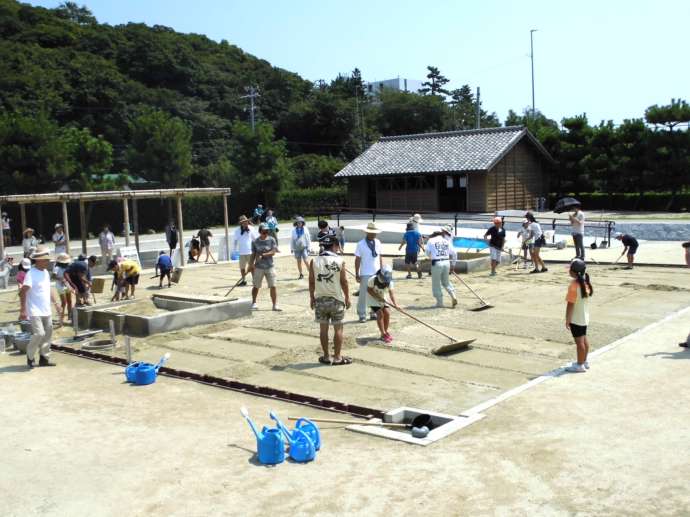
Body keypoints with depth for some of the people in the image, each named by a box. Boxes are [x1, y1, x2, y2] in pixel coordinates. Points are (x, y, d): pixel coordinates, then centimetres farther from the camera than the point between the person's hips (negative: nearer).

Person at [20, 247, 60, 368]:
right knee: (39, 333, -14)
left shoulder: (46, 272, 10)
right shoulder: (31, 274, -15)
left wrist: (55, 302, 18)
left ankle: (44, 358, 18)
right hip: (35, 311, -8)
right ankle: (30, 356, 7)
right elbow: (23, 292, -20)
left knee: (47, 334, 9)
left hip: (46, 311, 8)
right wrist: (22, 310, -25)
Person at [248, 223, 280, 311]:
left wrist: (263, 255, -19)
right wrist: (251, 265, 3)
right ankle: (254, 303, 31)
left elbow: (273, 252, -10)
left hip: (270, 266, -1)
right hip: (258, 267, 1)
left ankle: (275, 305, 0)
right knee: (256, 286, 11)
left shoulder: (271, 240, -1)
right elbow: (253, 255, 6)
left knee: (273, 286, -5)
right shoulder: (255, 242, 1)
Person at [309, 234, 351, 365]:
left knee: (323, 329, 10)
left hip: (320, 299, 2)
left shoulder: (314, 261, -3)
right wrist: (347, 297, 5)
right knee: (338, 328, 8)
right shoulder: (340, 261, -9)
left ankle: (326, 356, 17)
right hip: (336, 299, -2)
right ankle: (337, 357, 12)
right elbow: (344, 281, -6)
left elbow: (311, 282, 0)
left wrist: (311, 297, 11)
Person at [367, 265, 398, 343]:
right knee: (380, 313, -17)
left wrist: (395, 304, -32)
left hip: (382, 298, 5)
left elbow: (391, 293, -18)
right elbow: (369, 290, -18)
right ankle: (383, 334, -10)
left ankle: (385, 332, 12)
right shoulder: (373, 279, -28)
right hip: (372, 298, -4)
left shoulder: (389, 282, -16)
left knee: (387, 312, -7)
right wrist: (379, 298, -24)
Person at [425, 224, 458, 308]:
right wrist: (453, 264, 26)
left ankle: (440, 302, 10)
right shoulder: (447, 241, 9)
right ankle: (453, 296, 4)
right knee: (446, 282, 20)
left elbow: (428, 253, 8)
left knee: (436, 284, 8)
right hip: (446, 262, 3)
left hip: (436, 263, -3)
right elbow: (454, 253, 12)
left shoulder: (431, 240, 2)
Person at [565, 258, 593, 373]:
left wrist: (567, 320, -15)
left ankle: (580, 365, 8)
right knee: (584, 339, 18)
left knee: (579, 341, 0)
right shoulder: (586, 282, 4)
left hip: (576, 319, -9)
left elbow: (570, 304, -22)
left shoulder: (574, 285, -23)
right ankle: (584, 361, 30)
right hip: (585, 317, 9)